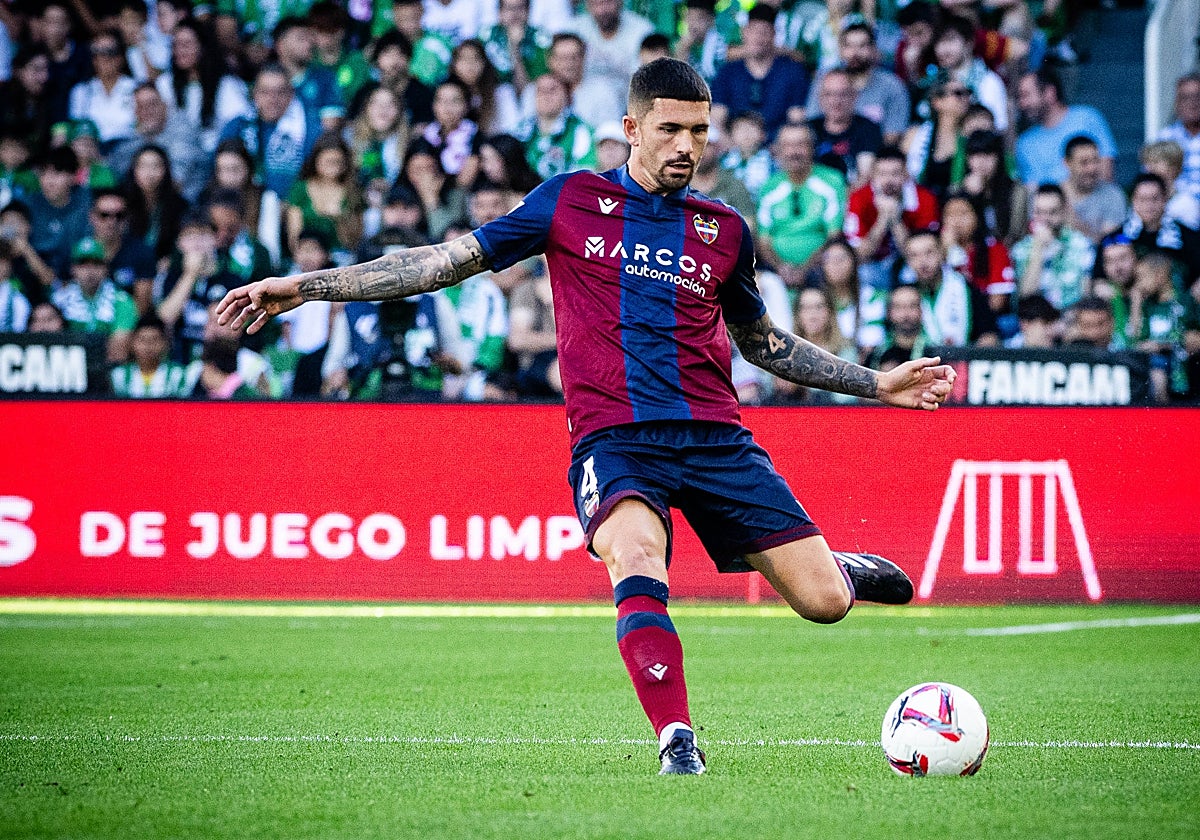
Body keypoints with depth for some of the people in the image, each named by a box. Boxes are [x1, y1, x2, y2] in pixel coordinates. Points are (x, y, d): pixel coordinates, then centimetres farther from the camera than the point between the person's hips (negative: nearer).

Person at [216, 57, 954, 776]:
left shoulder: (724, 231, 13)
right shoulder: (573, 200, 7)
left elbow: (763, 342, 29)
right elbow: (450, 261, 8)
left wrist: (875, 384, 26)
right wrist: (307, 287, 3)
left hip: (713, 435, 2)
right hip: (614, 439, -2)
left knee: (823, 601, -6)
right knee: (637, 560, -35)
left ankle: (841, 568, 31)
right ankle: (679, 749, -29)